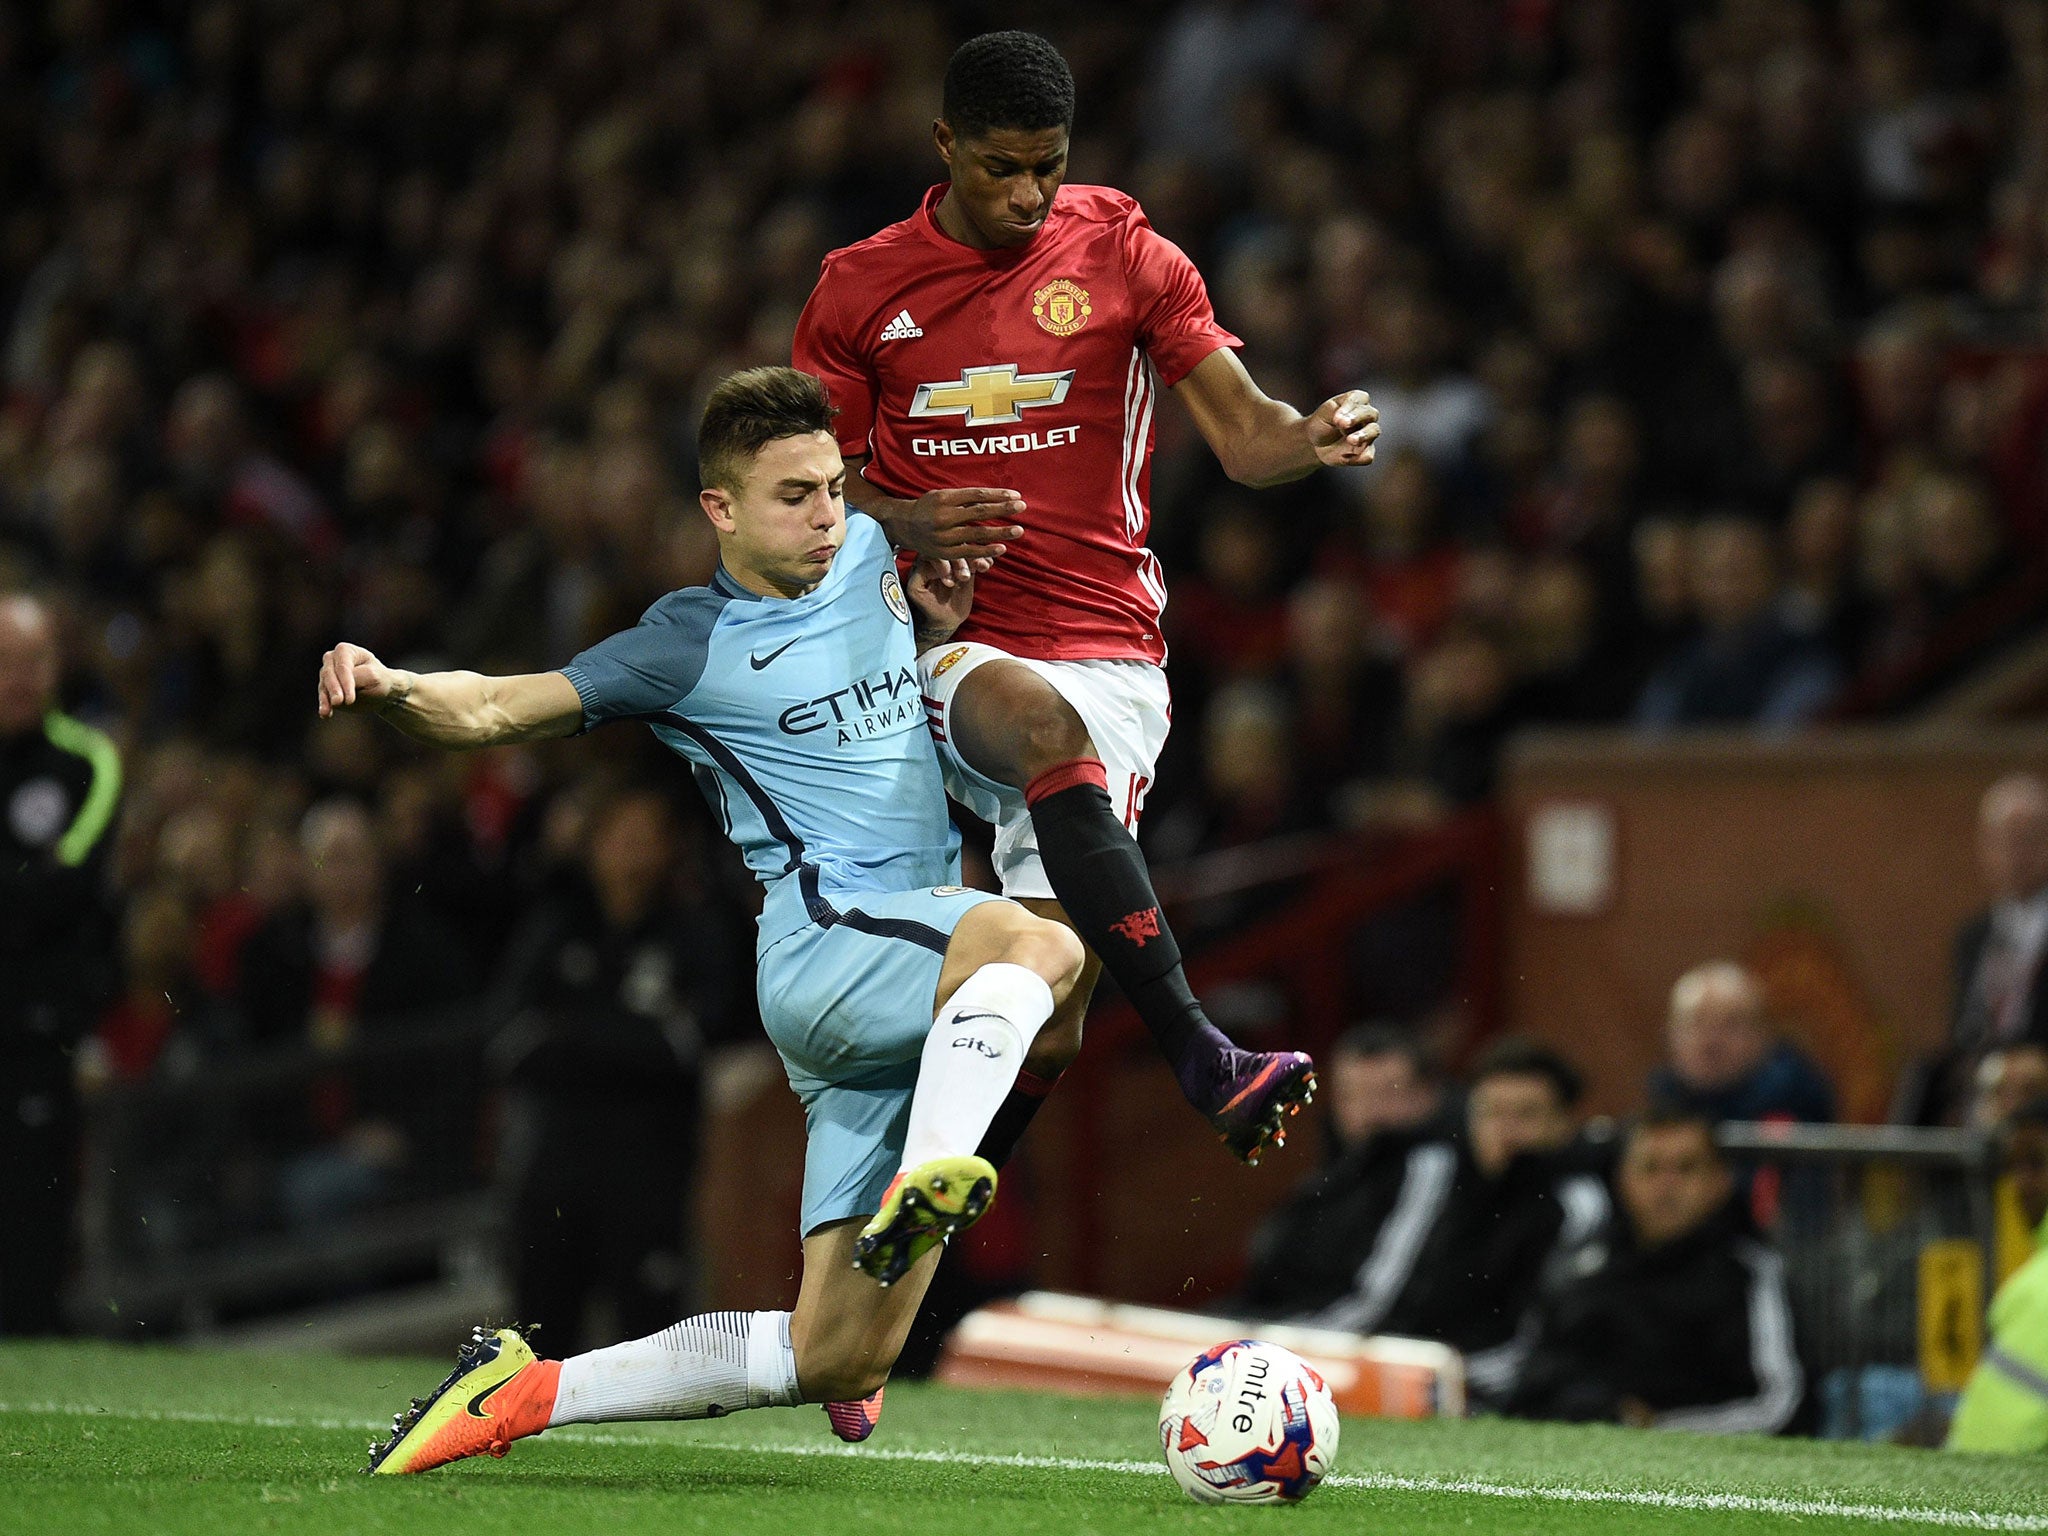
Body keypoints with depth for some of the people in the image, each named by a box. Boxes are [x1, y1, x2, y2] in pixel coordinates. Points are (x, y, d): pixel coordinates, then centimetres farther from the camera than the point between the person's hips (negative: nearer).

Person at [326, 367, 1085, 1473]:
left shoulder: (873, 554, 15)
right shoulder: (692, 647, -2)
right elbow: (490, 710, -5)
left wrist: (944, 624, 14)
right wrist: (389, 687, -26)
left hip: (916, 1008, 6)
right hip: (824, 937, -6)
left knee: (838, 1360, -2)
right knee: (1039, 944, -39)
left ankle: (525, 1392, 8)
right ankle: (925, 1186, -59)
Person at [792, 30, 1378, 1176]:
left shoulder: (1126, 254, 5)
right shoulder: (862, 287, 7)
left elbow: (1246, 437, 0)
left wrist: (1317, 438, -23)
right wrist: (906, 525, -9)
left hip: (1107, 659, 1)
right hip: (942, 648, -1)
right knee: (1046, 727, -38)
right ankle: (1201, 1055, -44)